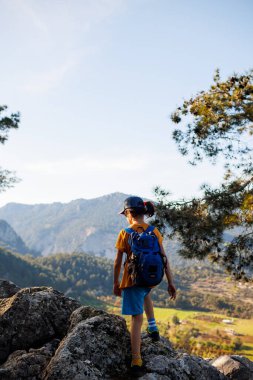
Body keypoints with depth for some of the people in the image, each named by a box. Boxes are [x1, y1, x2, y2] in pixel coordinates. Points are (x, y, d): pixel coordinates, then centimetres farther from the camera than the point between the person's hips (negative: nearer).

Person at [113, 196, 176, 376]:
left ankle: (137, 360, 4)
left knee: (137, 318, 2)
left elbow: (118, 262, -6)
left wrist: (116, 283, 6)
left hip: (132, 278, -3)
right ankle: (153, 328, 30)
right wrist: (171, 282, 2)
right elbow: (164, 259, -3)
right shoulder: (154, 232, -2)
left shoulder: (125, 233, -10)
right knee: (145, 293, 37)